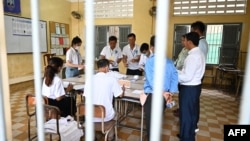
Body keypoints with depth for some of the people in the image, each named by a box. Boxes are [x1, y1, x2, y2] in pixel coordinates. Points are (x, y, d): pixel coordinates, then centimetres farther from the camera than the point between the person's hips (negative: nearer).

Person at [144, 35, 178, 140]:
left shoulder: (150, 61, -14)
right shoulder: (169, 61, 1)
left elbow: (151, 79, -22)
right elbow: (175, 77, -3)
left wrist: (162, 93, -18)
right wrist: (171, 92, -4)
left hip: (152, 95, -5)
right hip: (164, 95, 6)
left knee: (150, 120, 11)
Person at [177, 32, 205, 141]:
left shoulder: (193, 56, -24)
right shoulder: (198, 53, 8)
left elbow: (187, 77, -26)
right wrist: (177, 72, 8)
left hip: (189, 88, -10)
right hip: (194, 86, 10)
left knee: (186, 114, 6)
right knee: (192, 112, 22)